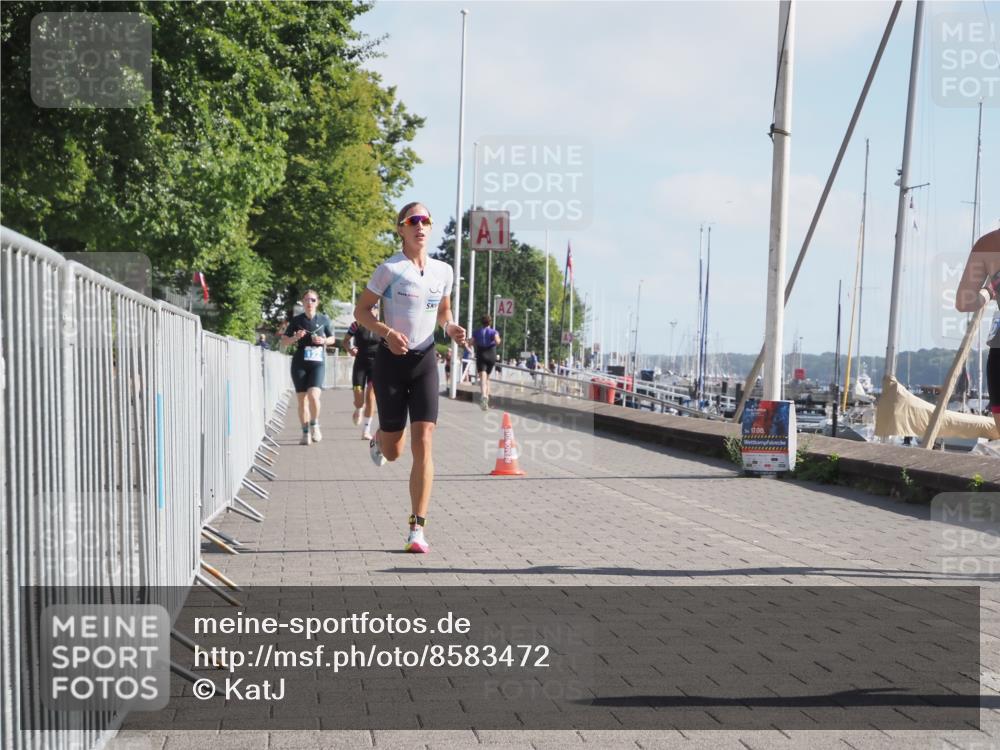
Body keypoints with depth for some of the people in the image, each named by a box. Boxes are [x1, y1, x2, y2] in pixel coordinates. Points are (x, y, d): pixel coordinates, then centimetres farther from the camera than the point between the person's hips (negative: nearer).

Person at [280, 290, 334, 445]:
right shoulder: (296, 320, 3)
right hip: (299, 364, 1)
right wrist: (295, 337, -12)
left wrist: (324, 341, -6)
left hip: (318, 364, -1)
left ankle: (314, 425, 4)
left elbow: (332, 338, 15)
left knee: (313, 395, -19)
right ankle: (305, 433, 14)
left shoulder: (324, 320, 3)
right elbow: (284, 342, 7)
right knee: (302, 399, 3)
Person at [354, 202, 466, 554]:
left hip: (425, 360, 2)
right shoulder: (389, 269, -9)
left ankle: (417, 528, -7)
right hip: (392, 360, -2)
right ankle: (379, 439, 47)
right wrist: (388, 333, -20)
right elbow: (361, 310, -3)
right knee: (393, 451, 6)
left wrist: (451, 328, -1)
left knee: (423, 444, -10)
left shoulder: (443, 271, 5)